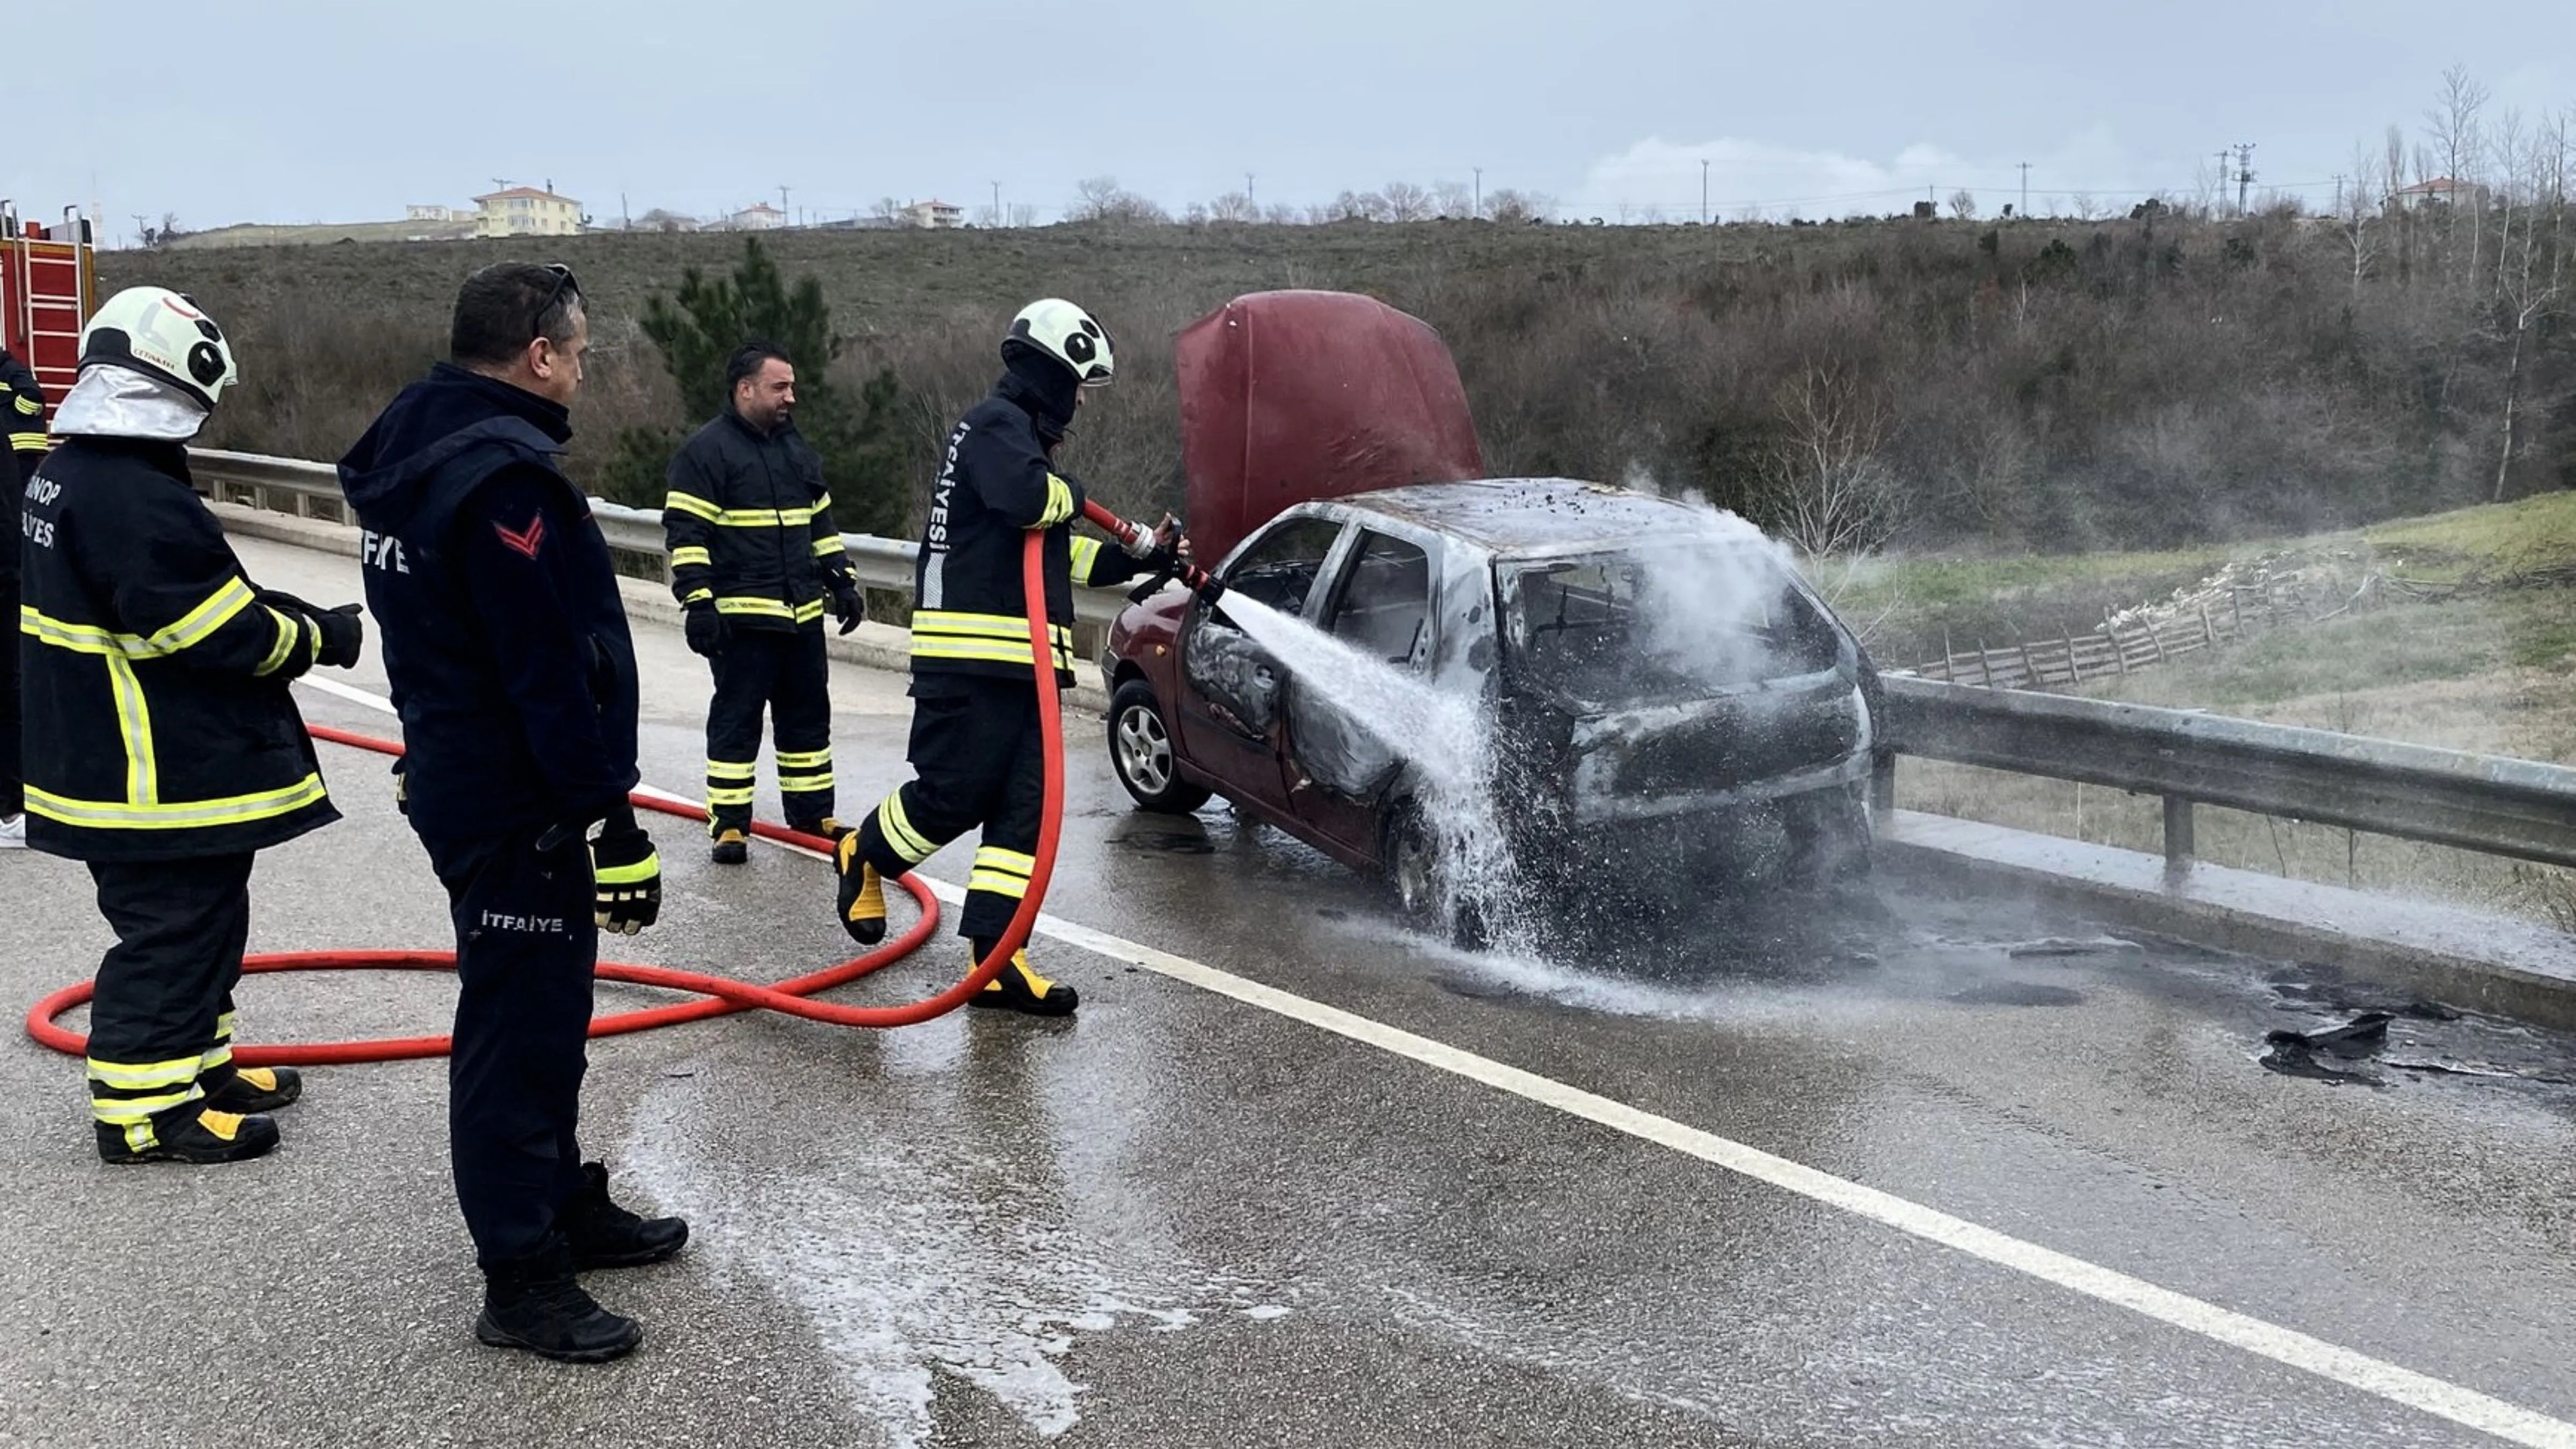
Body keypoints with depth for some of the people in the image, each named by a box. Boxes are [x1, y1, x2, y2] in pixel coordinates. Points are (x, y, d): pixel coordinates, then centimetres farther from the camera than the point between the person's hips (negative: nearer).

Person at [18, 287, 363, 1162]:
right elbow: (223, 634, -23)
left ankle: (195, 1064, 33)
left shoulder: (72, 475, 9)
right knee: (174, 934, -1)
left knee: (195, 924, 21)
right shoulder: (135, 499, -25)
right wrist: (322, 637, -8)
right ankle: (143, 1109, 7)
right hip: (162, 782, -11)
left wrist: (288, 615, 9)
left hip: (107, 757, 11)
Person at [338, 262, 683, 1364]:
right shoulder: (503, 476, -23)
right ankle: (523, 1283, 10)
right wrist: (614, 823, -21)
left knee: (543, 1009, 21)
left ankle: (565, 1206, 36)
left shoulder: (418, 446, 10)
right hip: (518, 807, -10)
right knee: (519, 1030, -1)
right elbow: (553, 679, -25)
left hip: (462, 773, 10)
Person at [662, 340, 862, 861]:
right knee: (736, 720, -2)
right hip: (741, 617, -7)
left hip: (801, 614, 7)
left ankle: (812, 813, 25)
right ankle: (729, 824, 5)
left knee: (809, 715, 13)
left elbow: (820, 523, 23)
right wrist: (698, 602, -18)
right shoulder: (706, 451, -9)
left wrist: (842, 581, 16)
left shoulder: (797, 451, 15)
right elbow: (686, 532, -13)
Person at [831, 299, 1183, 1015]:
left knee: (1024, 808, 3)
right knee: (955, 793, -6)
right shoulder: (996, 424, -8)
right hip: (971, 656, -10)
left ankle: (996, 961, 4)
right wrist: (1071, 492, -8)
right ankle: (864, 855, 24)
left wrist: (1142, 554, 29)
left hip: (1018, 661, 10)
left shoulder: (1021, 432, 24)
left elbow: (1059, 552, 32)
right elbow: (1026, 498, -30)